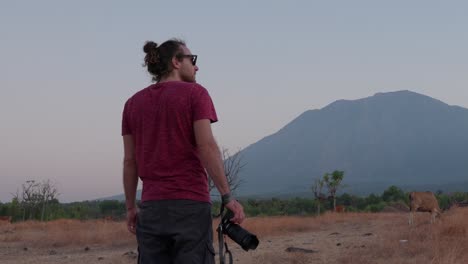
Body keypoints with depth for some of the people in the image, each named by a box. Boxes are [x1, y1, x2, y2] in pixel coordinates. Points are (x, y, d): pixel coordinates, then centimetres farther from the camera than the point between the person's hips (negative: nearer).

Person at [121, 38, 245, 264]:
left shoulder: (133, 103, 13)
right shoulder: (195, 93, -1)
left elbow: (129, 161, 10)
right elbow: (207, 146, -12)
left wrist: (131, 207, 17)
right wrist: (227, 197, -12)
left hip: (152, 206, 5)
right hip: (191, 204, -4)